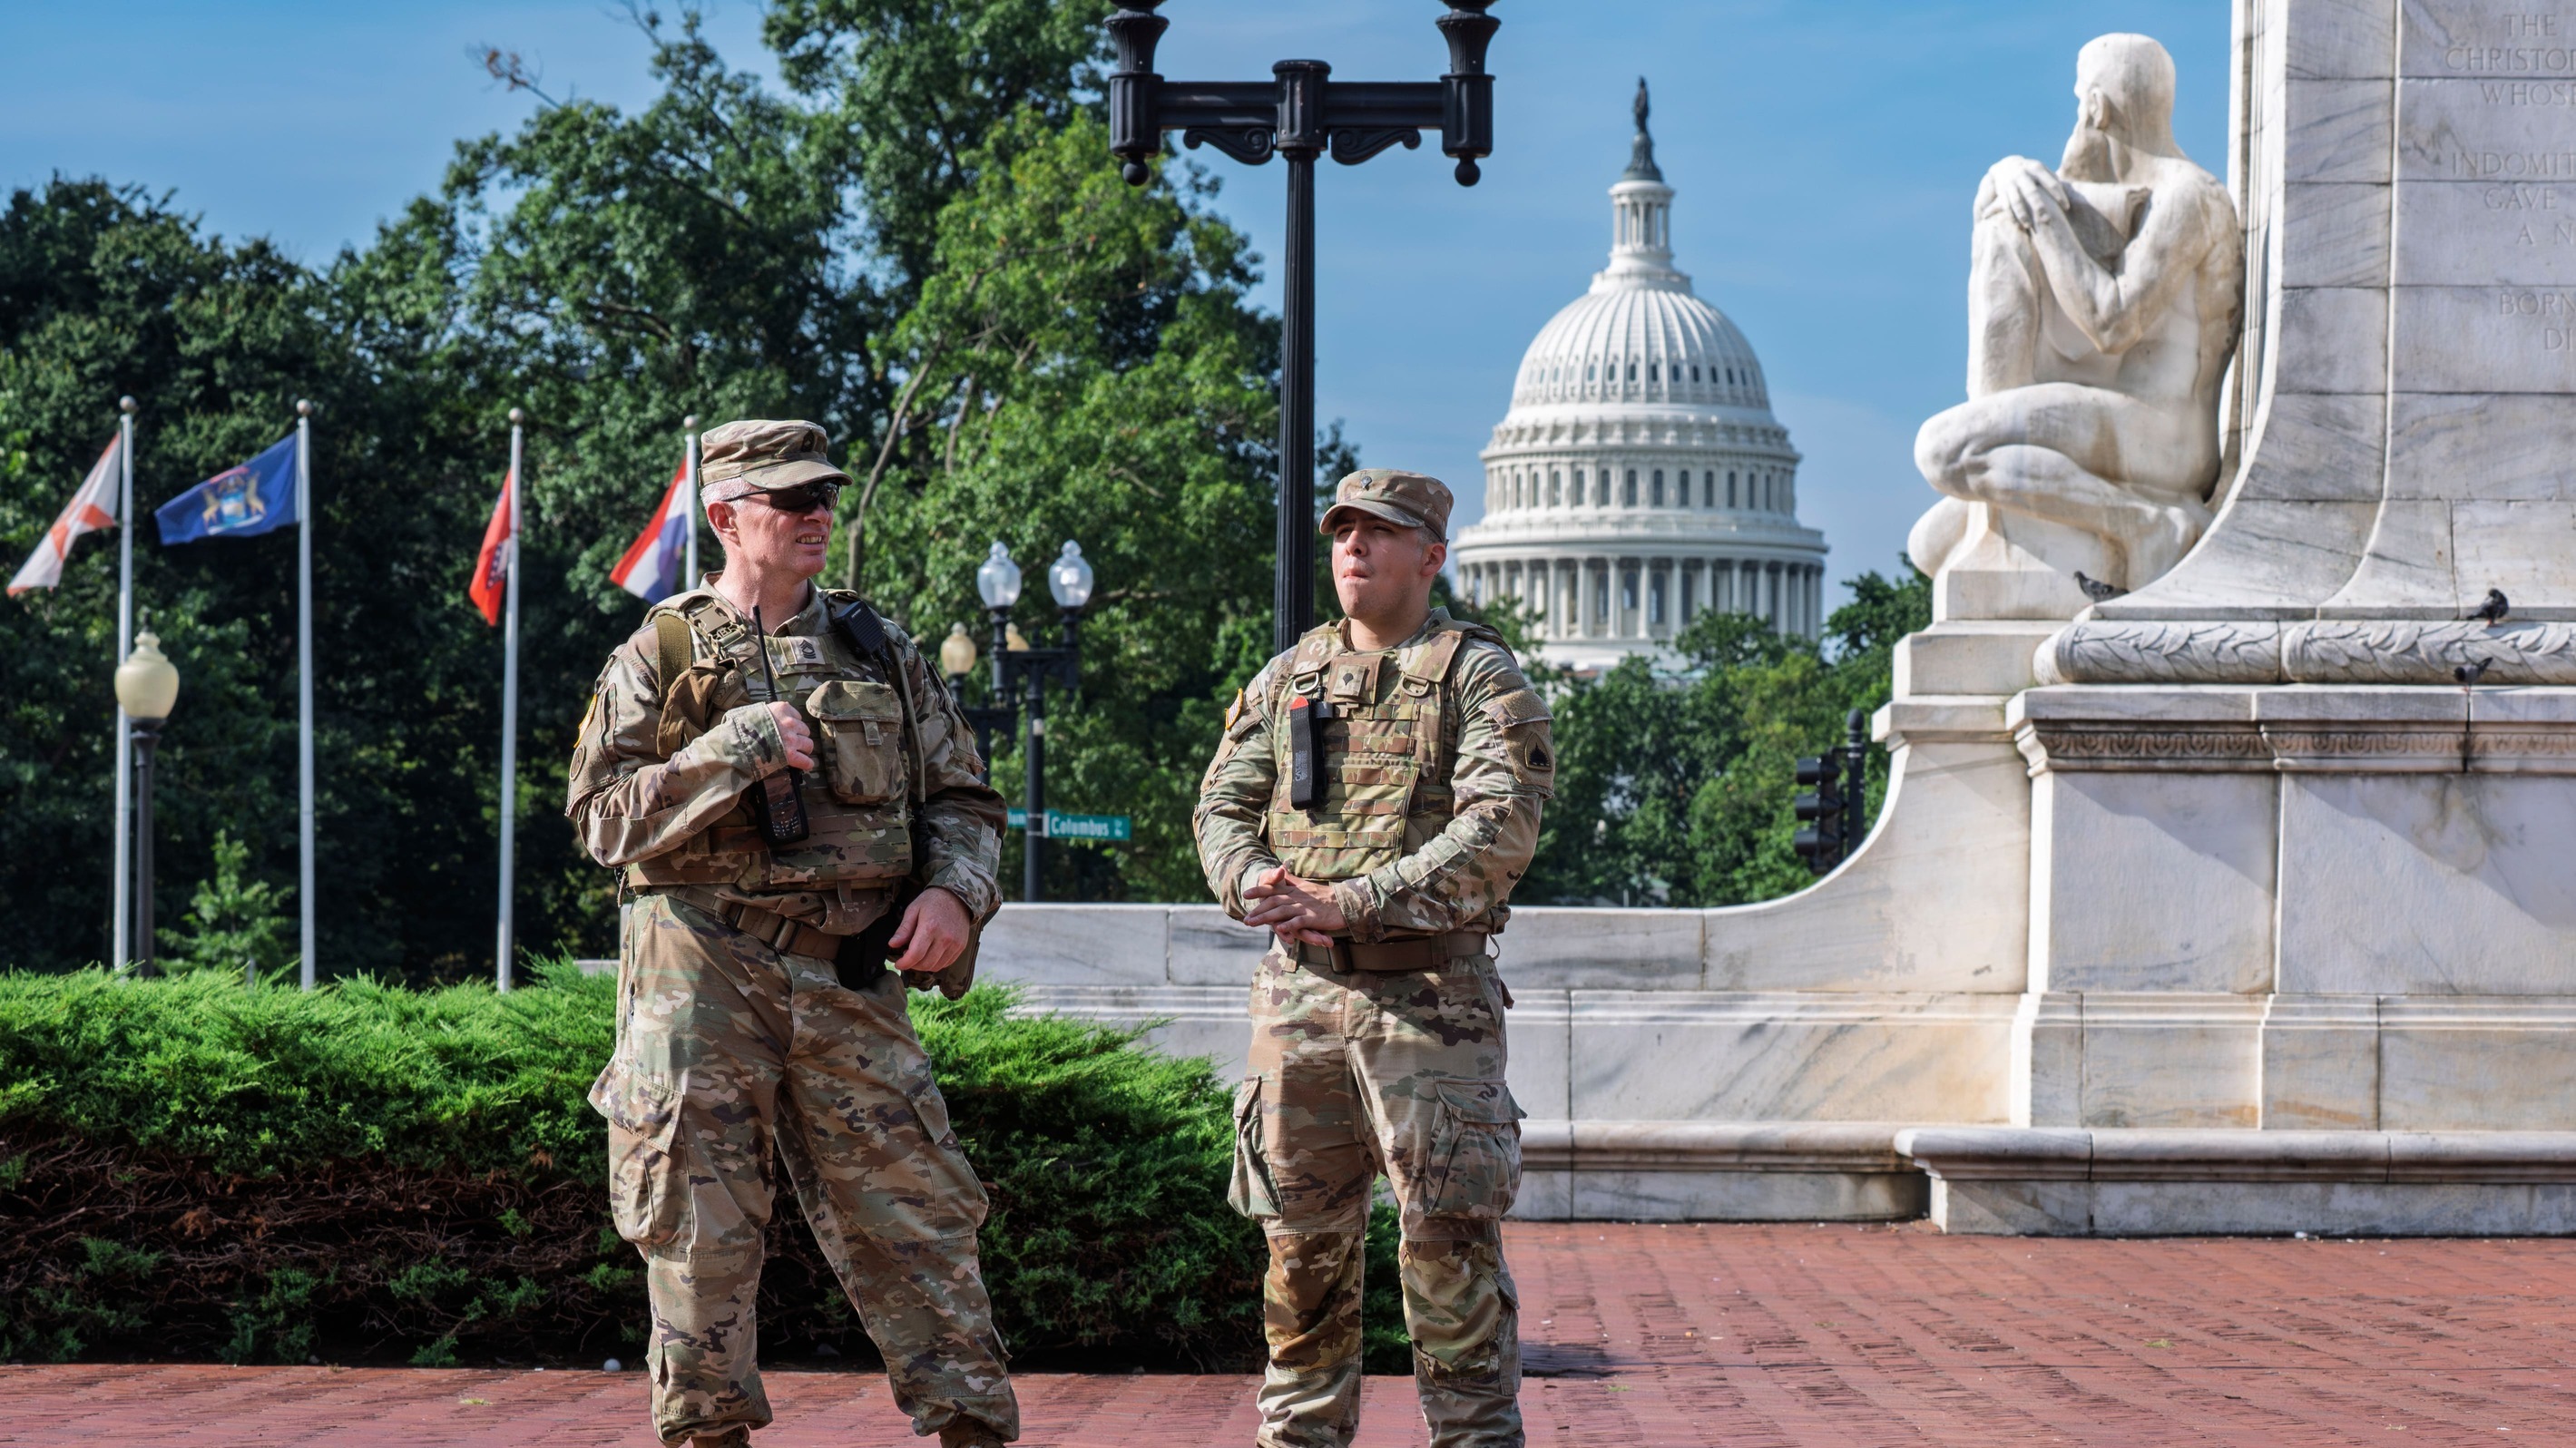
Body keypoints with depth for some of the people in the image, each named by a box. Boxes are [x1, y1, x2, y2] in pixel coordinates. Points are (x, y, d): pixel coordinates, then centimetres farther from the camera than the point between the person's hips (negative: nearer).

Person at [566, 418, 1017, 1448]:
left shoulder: (878, 652, 13)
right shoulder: (657, 658, 4)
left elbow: (962, 796, 15)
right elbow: (604, 818, -4)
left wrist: (955, 890, -5)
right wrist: (732, 751, -14)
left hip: (850, 976, 2)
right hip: (700, 973, -2)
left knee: (911, 1212, 0)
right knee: (700, 1228, 0)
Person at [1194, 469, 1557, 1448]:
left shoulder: (1478, 674, -1)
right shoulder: (1288, 677, 15)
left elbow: (1500, 830, -13)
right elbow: (1224, 805, 12)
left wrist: (1352, 901, -19)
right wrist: (1255, 882, -12)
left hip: (1429, 996, -5)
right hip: (1299, 991, 5)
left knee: (1451, 1237, -7)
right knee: (1302, 1240, 8)